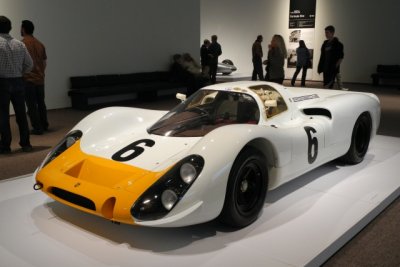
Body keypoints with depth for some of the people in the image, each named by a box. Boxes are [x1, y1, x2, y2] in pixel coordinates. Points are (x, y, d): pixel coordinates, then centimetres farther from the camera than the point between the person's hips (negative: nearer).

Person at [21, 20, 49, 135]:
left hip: (28, 79, -6)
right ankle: (44, 125, 24)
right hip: (40, 79, 6)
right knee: (41, 103, 16)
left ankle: (37, 128, 1)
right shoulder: (40, 44, 8)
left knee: (31, 105, 0)